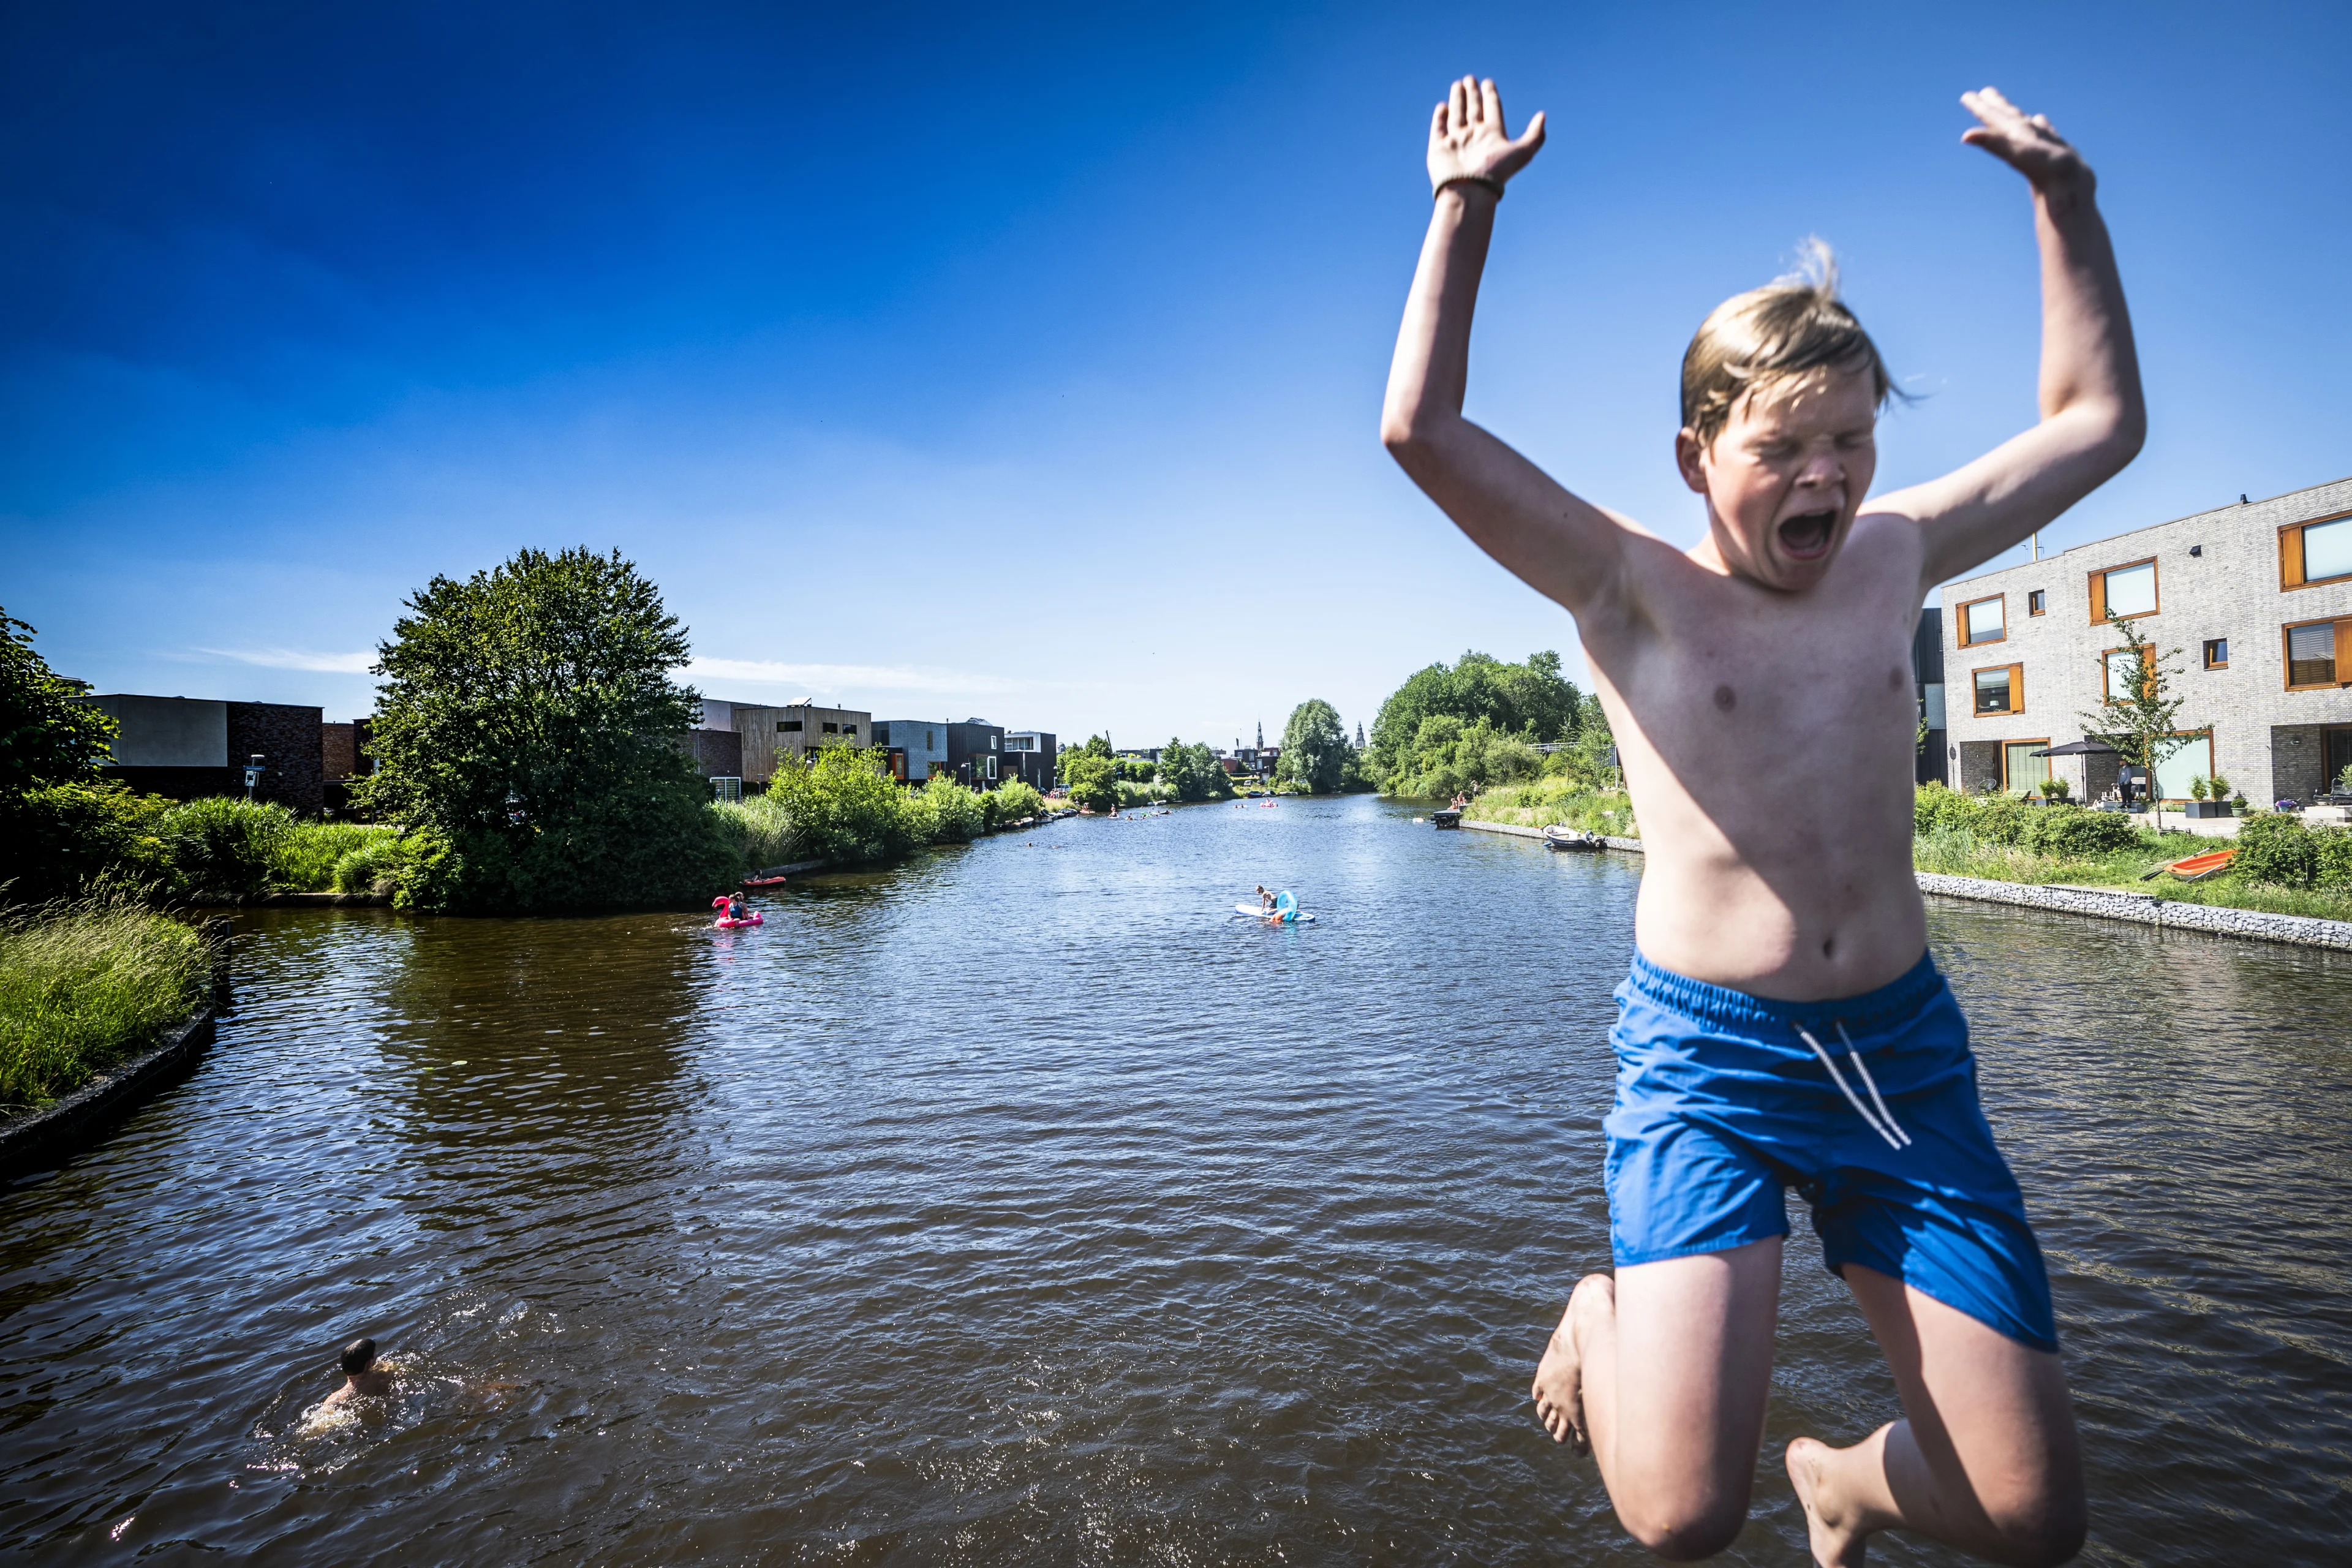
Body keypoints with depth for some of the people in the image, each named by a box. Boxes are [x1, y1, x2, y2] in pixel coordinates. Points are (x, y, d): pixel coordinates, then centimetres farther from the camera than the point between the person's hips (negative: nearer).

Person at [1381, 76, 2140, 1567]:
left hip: (1906, 1049, 5)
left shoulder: (1893, 555, 8)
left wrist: (2066, 191, 19)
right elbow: (1422, 431, -16)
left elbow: (2099, 419, 21)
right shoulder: (1636, 589, -7)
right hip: (1708, 1057, -4)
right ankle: (1606, 1320, 21)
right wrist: (1467, 207, -9)